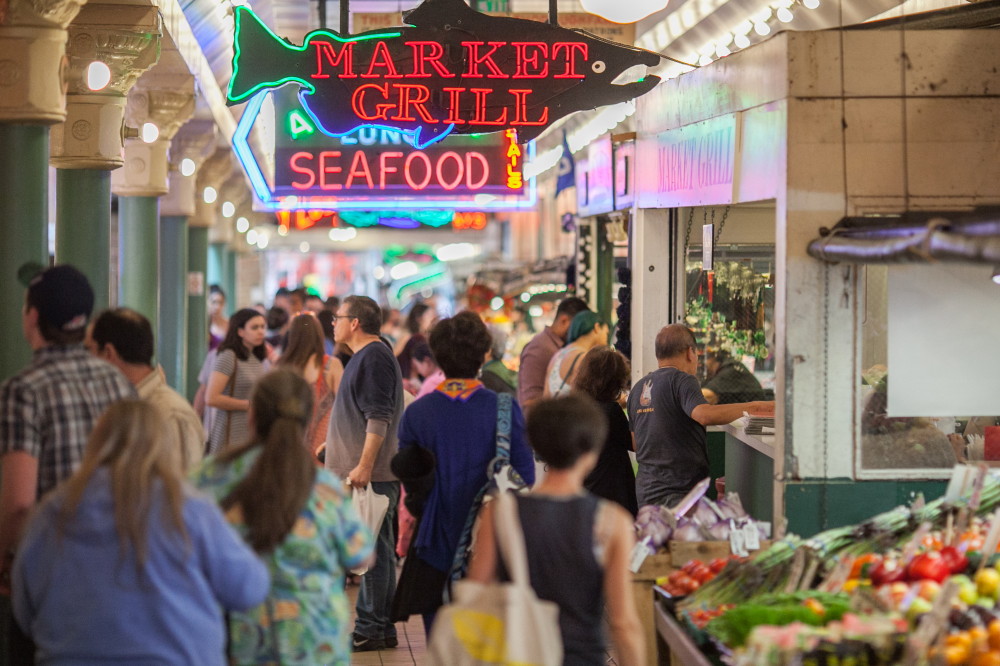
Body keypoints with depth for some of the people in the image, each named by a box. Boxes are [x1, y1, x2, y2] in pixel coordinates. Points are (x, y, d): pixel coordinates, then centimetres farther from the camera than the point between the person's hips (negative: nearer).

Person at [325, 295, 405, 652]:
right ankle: (382, 629, 16)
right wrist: (331, 445, 29)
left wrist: (365, 466, -24)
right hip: (359, 472, 11)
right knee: (377, 551, 12)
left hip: (372, 474, -11)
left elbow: (379, 418, -21)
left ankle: (370, 630, -4)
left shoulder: (374, 357, -13)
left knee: (372, 551, -7)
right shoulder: (364, 356, 19)